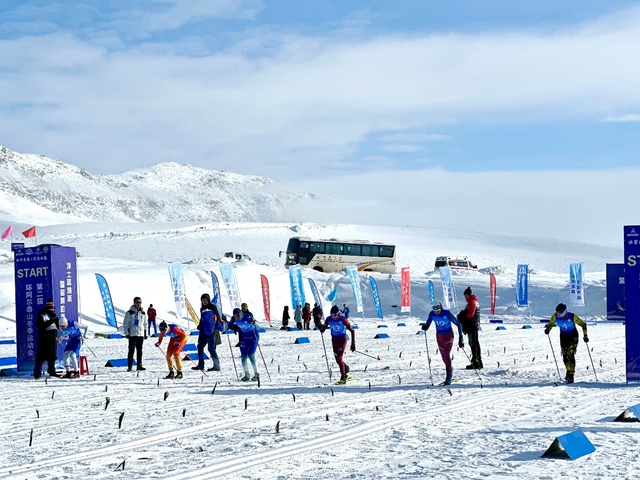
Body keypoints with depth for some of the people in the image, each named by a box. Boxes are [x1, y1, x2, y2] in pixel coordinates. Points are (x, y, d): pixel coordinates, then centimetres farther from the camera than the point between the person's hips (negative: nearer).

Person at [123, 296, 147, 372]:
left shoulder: (143, 313, 13)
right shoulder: (130, 312, -4)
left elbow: (145, 324, 20)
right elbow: (125, 324, -4)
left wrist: (145, 334, 17)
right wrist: (126, 333, -10)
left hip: (141, 334, 5)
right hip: (132, 334, -5)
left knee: (140, 351, 9)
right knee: (131, 351, -6)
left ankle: (139, 365, 15)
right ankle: (129, 366, -4)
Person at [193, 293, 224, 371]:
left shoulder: (213, 307, -2)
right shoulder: (202, 309, 18)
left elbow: (217, 317, -6)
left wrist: (220, 327, -12)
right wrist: (200, 327, 14)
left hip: (211, 331, -7)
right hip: (204, 331, 7)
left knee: (211, 348, -11)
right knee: (200, 346, 8)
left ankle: (217, 365, -7)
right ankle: (201, 365, 17)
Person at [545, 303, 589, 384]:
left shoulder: (572, 317, -27)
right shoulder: (555, 316, -17)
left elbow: (583, 324, -16)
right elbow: (551, 324, 1)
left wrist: (585, 336, -21)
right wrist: (548, 329, -20)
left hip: (573, 336, -4)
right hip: (563, 337, 4)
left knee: (570, 355, -15)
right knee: (565, 356, 2)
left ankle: (571, 376, -13)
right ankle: (569, 371, 23)